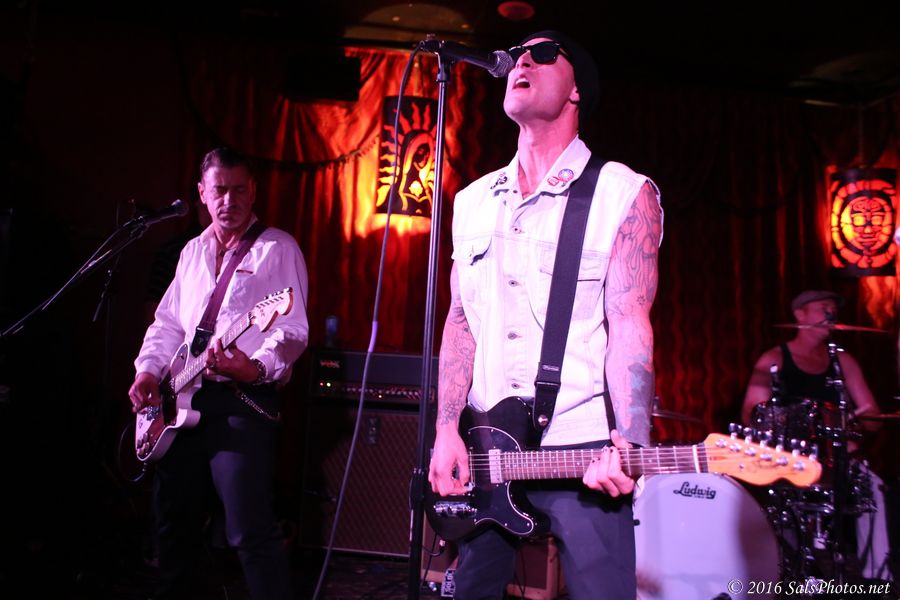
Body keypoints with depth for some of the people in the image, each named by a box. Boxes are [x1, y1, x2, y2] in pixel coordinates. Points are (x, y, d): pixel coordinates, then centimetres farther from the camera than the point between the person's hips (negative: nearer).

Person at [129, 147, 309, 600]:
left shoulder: (277, 248, -4)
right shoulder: (192, 251, 17)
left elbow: (293, 330, -13)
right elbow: (167, 322, 21)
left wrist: (256, 368, -31)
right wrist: (148, 370, 5)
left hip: (244, 400, -7)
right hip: (183, 401, 8)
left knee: (250, 532, -12)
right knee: (173, 516, 19)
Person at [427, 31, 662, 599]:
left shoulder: (625, 193, -4)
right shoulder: (473, 201, 10)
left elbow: (629, 326, -12)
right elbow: (460, 320, 7)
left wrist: (630, 443, -25)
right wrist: (448, 431, -1)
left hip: (583, 451, -4)